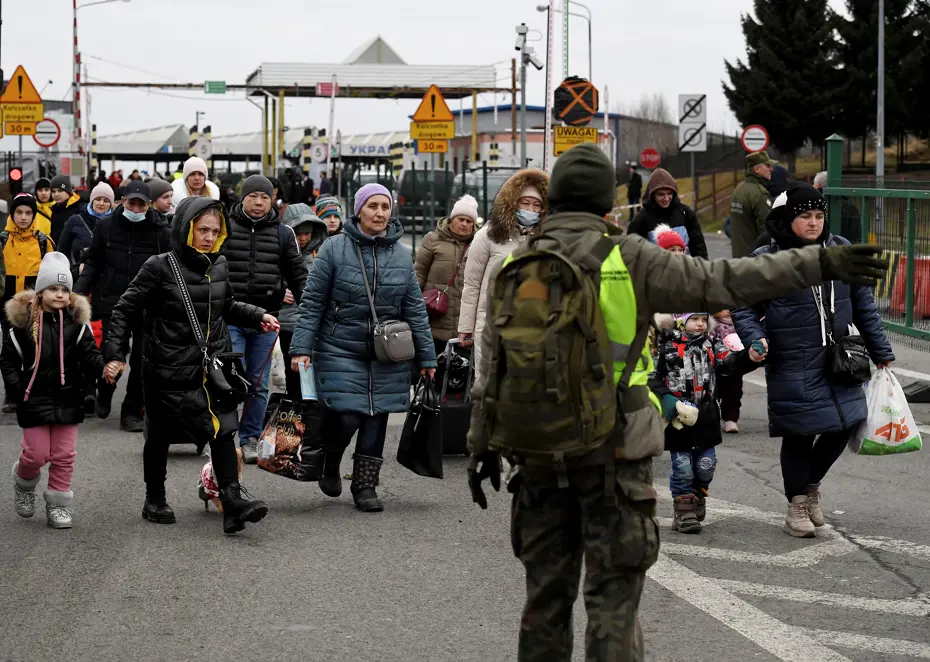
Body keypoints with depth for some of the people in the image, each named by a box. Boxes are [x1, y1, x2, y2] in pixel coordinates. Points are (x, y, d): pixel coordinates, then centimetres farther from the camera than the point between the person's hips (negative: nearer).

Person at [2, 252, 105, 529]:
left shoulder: (76, 322, -1)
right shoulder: (24, 321, -6)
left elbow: (89, 356, -3)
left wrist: (103, 366, -24)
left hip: (68, 399, 2)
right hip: (35, 400, -2)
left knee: (64, 455, 7)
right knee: (36, 454, 2)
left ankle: (59, 504, 19)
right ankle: (24, 483, 34)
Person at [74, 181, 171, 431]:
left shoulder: (160, 231, 0)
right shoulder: (106, 226, 2)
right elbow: (92, 262, 10)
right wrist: (79, 291, 0)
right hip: (112, 301, 0)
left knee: (142, 360, 2)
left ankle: (132, 411, 13)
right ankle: (104, 395, 27)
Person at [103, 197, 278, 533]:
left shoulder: (219, 266, 4)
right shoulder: (160, 268, -12)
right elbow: (125, 310, -8)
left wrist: (258, 316, 7)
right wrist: (115, 354, -14)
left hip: (213, 366, 4)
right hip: (169, 370, -4)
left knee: (222, 429, -9)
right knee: (160, 436, 11)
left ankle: (233, 500, -13)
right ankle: (155, 500, 28)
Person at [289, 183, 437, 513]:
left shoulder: (401, 254, 6)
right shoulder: (334, 248, -5)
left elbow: (415, 309, 9)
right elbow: (312, 303, -3)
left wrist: (426, 357, 8)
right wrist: (301, 348, -9)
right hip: (340, 350, -4)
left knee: (376, 418, 5)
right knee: (346, 417, -10)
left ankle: (365, 485, 18)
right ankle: (329, 464, 21)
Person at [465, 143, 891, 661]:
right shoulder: (628, 260, -9)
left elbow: (491, 368, 8)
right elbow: (723, 283, -12)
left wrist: (483, 448, 17)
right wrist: (821, 263, -10)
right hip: (614, 452, -4)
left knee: (547, 592, 15)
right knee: (613, 598, 2)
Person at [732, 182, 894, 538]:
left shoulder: (841, 251, 4)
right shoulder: (767, 260, -8)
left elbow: (863, 304, 12)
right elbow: (744, 308, -2)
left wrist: (880, 351, 14)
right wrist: (756, 340, -20)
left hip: (838, 360, 4)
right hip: (792, 365, -4)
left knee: (845, 424, 4)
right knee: (799, 434, 2)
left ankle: (811, 482, 32)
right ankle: (797, 504, 22)